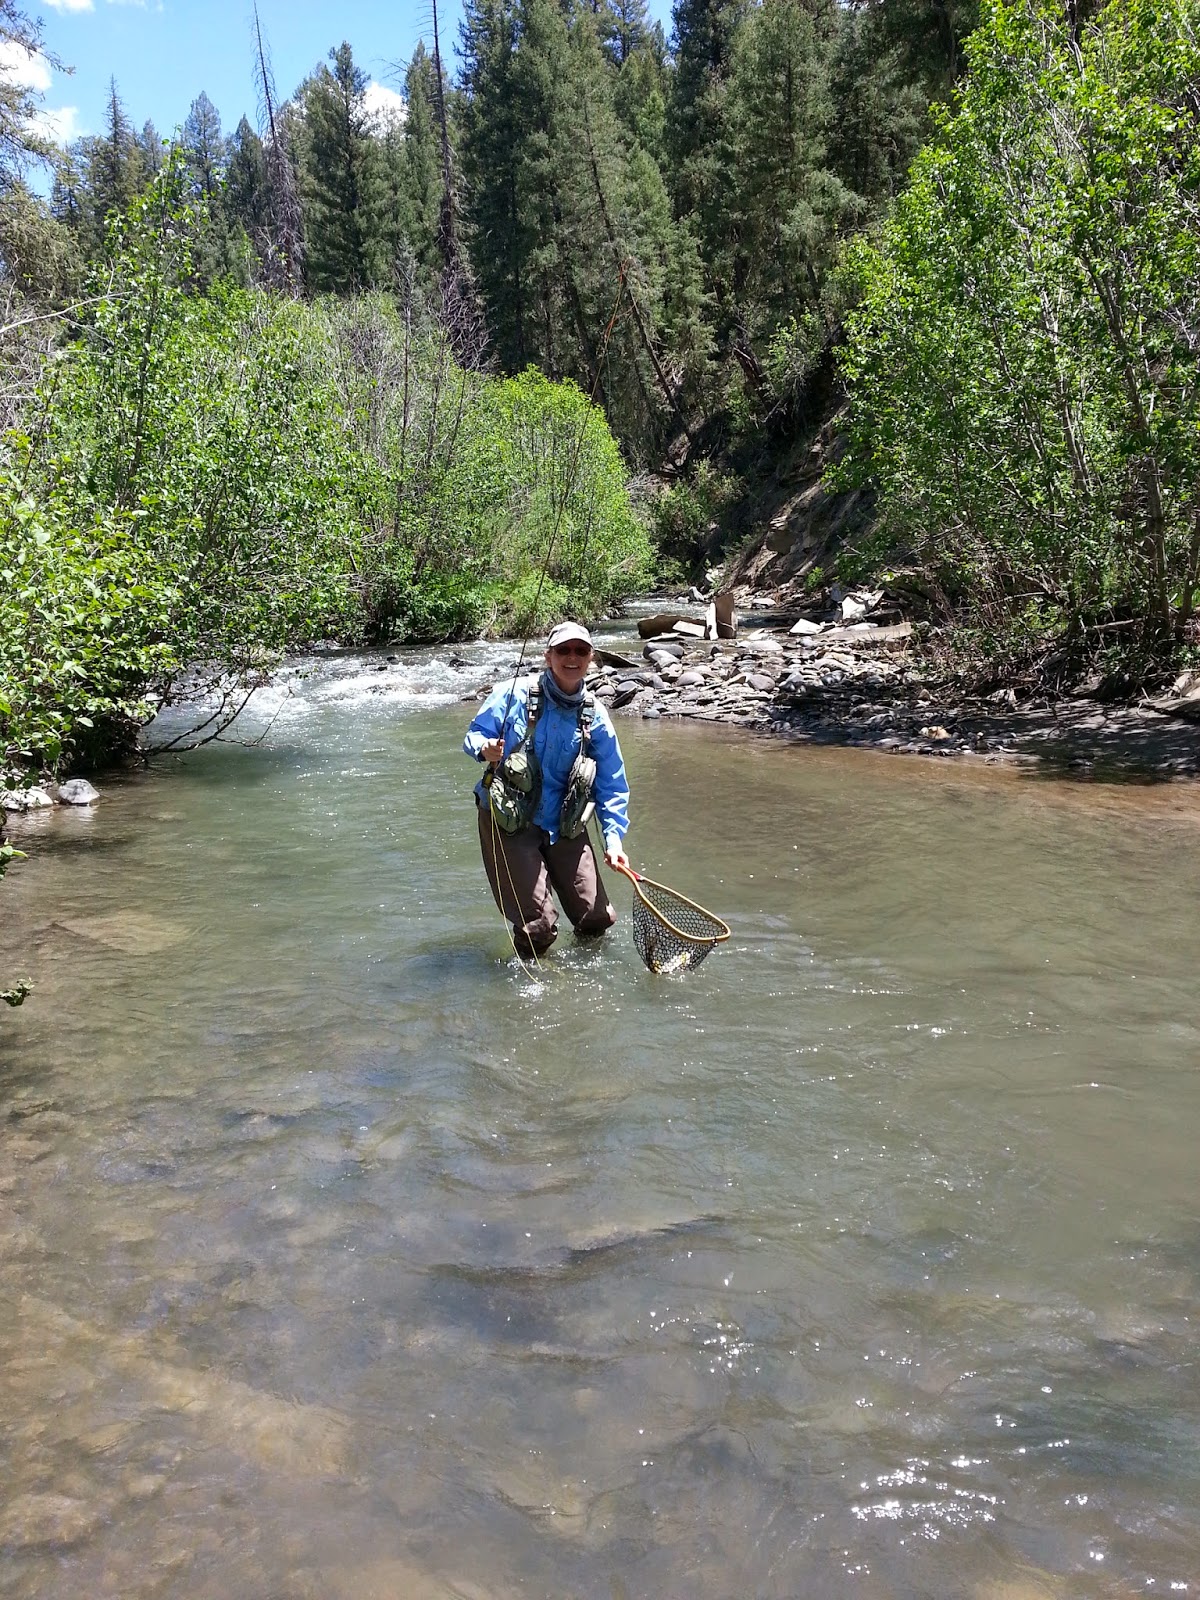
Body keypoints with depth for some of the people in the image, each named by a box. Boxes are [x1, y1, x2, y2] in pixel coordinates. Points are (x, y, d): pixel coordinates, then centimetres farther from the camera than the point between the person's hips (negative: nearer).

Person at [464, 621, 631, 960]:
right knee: (538, 926, -9)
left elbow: (612, 785, 5)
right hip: (508, 822, -4)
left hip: (566, 827, 4)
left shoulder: (595, 717, 1)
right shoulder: (512, 695, -9)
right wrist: (485, 750, -27)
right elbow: (473, 735, -3)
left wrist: (614, 838, -4)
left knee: (598, 919, 7)